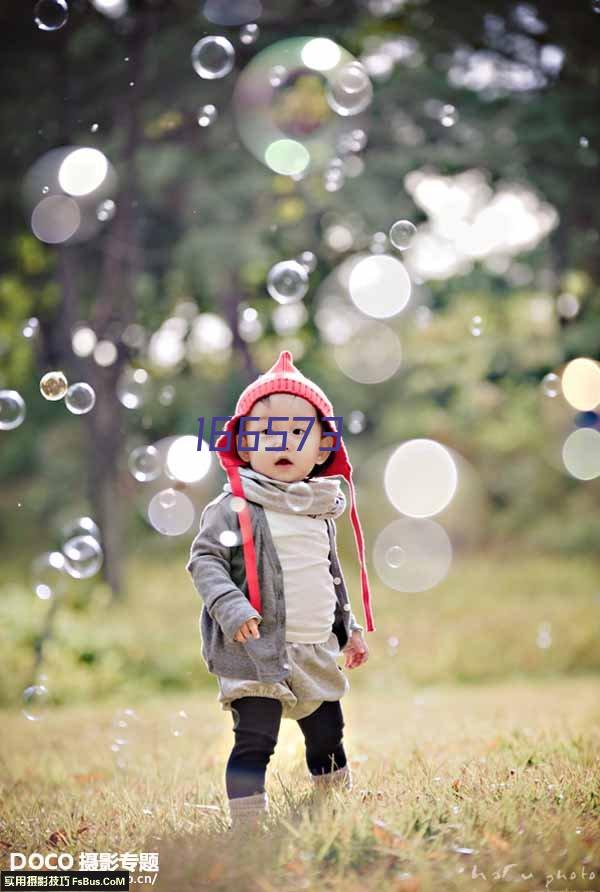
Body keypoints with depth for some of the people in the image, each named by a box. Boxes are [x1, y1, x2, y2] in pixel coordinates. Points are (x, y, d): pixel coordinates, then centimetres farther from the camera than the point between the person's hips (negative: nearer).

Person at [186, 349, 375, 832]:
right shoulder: (234, 508, -10)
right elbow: (205, 561, -14)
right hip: (256, 652, -7)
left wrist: (349, 628, 28)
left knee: (327, 735, 18)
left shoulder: (320, 511, 12)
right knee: (255, 741, -12)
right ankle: (247, 828, -6)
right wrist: (230, 606, -28)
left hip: (317, 652, 7)